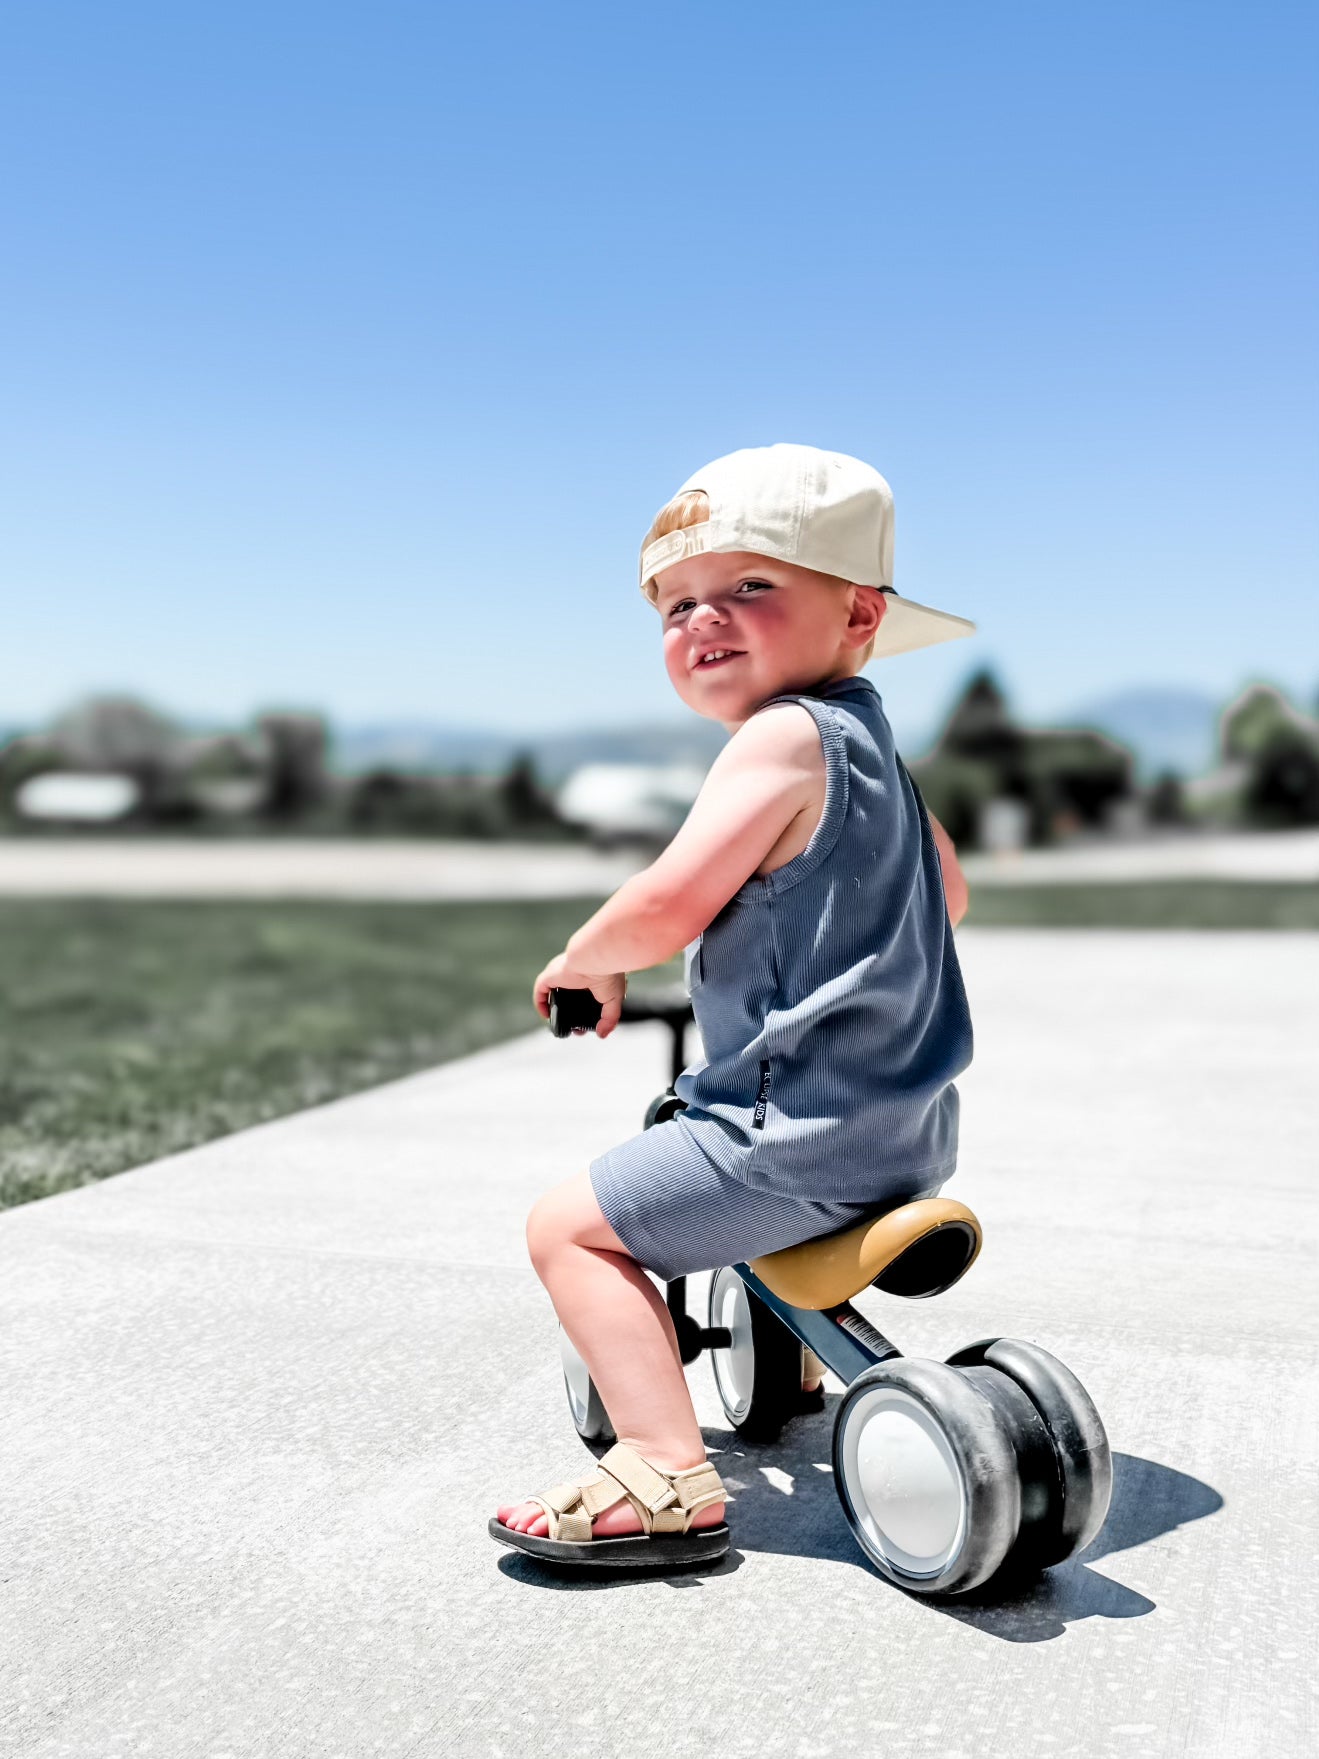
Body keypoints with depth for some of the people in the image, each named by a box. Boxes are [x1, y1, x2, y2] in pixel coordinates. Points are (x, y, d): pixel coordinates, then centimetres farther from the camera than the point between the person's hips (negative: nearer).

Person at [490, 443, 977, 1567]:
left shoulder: (783, 736, -17)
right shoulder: (866, 741, 13)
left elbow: (667, 905, -23)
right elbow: (947, 892, 27)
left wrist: (587, 960, -3)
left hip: (804, 1133, -10)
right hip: (905, 1128, 10)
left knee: (571, 1224, -4)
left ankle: (668, 1477, -9)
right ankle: (799, 1364, 54)